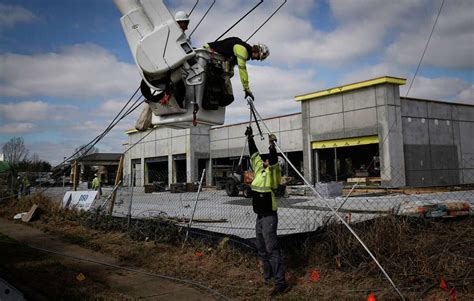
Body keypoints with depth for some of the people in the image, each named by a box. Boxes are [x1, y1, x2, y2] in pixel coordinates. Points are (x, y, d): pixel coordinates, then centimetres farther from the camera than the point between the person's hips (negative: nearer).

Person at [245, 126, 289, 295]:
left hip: (269, 217, -9)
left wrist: (272, 146, -38)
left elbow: (274, 160, -28)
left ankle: (281, 283, -8)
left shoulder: (272, 172, -8)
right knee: (261, 250, 16)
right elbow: (254, 154, 21)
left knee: (272, 249, -11)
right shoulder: (260, 170, 12)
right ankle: (268, 278, 28)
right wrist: (250, 139, 24)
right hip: (260, 216, 9)